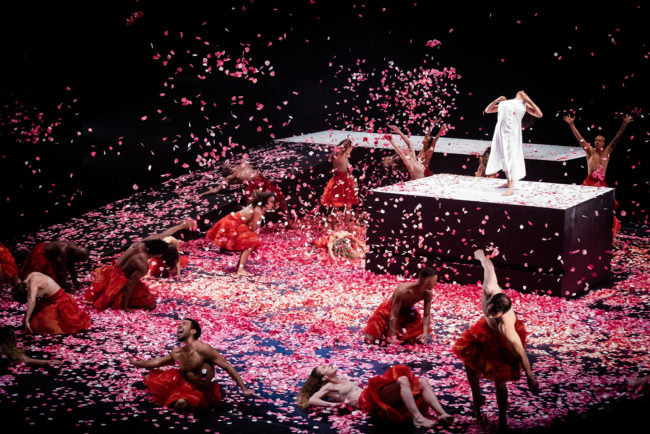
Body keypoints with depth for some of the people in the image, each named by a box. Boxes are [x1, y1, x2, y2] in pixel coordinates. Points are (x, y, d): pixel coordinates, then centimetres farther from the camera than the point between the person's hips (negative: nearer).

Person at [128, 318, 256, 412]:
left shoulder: (202, 349, -24)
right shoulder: (176, 353, -1)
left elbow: (227, 367, -24)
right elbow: (157, 362, 18)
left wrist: (244, 389, -27)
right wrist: (137, 363, 27)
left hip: (204, 392, -6)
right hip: (186, 383, 6)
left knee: (181, 404, -36)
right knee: (150, 378, 4)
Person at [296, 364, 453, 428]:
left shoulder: (342, 380, 32)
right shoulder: (328, 387, 9)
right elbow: (312, 400, -3)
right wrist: (332, 404, -8)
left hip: (378, 395, 9)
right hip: (368, 401, -9)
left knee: (422, 382, -8)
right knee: (403, 380, -33)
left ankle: (442, 414, -24)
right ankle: (417, 418, -42)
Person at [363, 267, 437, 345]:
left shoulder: (427, 293, -23)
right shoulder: (403, 291, -39)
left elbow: (426, 315, -12)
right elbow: (393, 315, -34)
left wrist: (425, 333, -28)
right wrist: (392, 338, -35)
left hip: (407, 312, 5)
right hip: (388, 311, -5)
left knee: (421, 340, -11)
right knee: (369, 339, -15)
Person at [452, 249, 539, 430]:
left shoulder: (507, 329, -48)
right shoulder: (490, 290, -39)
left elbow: (521, 354, -37)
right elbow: (489, 269, -17)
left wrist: (530, 378, -27)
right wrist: (482, 257, 6)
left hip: (502, 340, -6)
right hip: (487, 329, 7)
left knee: (498, 378, -2)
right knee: (470, 362, 16)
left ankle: (502, 419, 20)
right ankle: (477, 399, 41)